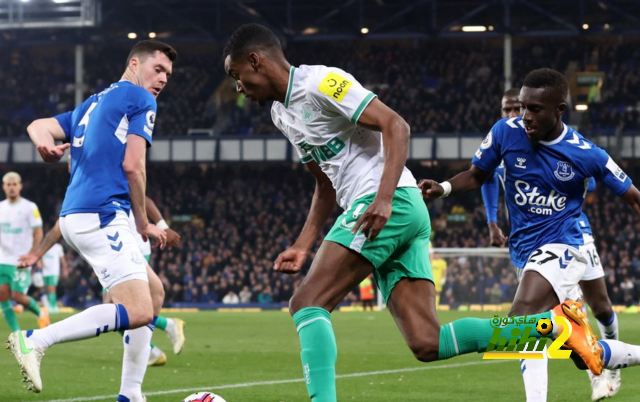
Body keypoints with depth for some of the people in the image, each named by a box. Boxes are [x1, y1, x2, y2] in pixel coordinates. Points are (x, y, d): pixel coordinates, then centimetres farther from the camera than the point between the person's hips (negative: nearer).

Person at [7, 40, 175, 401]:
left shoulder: (93, 104, 27)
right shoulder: (140, 100, 1)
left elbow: (38, 126, 17)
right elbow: (133, 166, -8)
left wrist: (47, 146, -6)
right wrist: (144, 224, 3)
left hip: (76, 216, 10)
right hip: (103, 216, -10)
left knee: (155, 292, 18)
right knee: (137, 312, -19)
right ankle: (36, 340, -22)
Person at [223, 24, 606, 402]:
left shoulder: (320, 83, -8)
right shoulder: (282, 113, 22)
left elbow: (395, 125, -15)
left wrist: (384, 199, -27)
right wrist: (303, 246, 19)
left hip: (392, 205, -9)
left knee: (308, 304, -14)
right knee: (427, 344, -3)